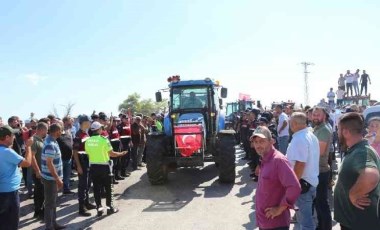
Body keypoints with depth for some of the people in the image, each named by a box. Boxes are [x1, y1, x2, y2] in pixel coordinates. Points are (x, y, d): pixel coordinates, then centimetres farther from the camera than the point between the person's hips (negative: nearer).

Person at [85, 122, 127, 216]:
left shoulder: (88, 141, 0)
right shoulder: (104, 140, -15)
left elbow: (88, 153, 7)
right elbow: (111, 153, -13)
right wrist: (121, 153, 2)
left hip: (93, 167, 4)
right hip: (104, 166, -4)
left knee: (96, 188, 11)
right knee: (108, 188, 10)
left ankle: (99, 208, 15)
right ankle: (110, 207, 17)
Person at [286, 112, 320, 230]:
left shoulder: (299, 139, -22)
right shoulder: (311, 136, 10)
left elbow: (300, 164, -27)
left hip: (303, 183, -10)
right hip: (312, 180, 10)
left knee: (305, 219, 2)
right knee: (306, 215, 23)